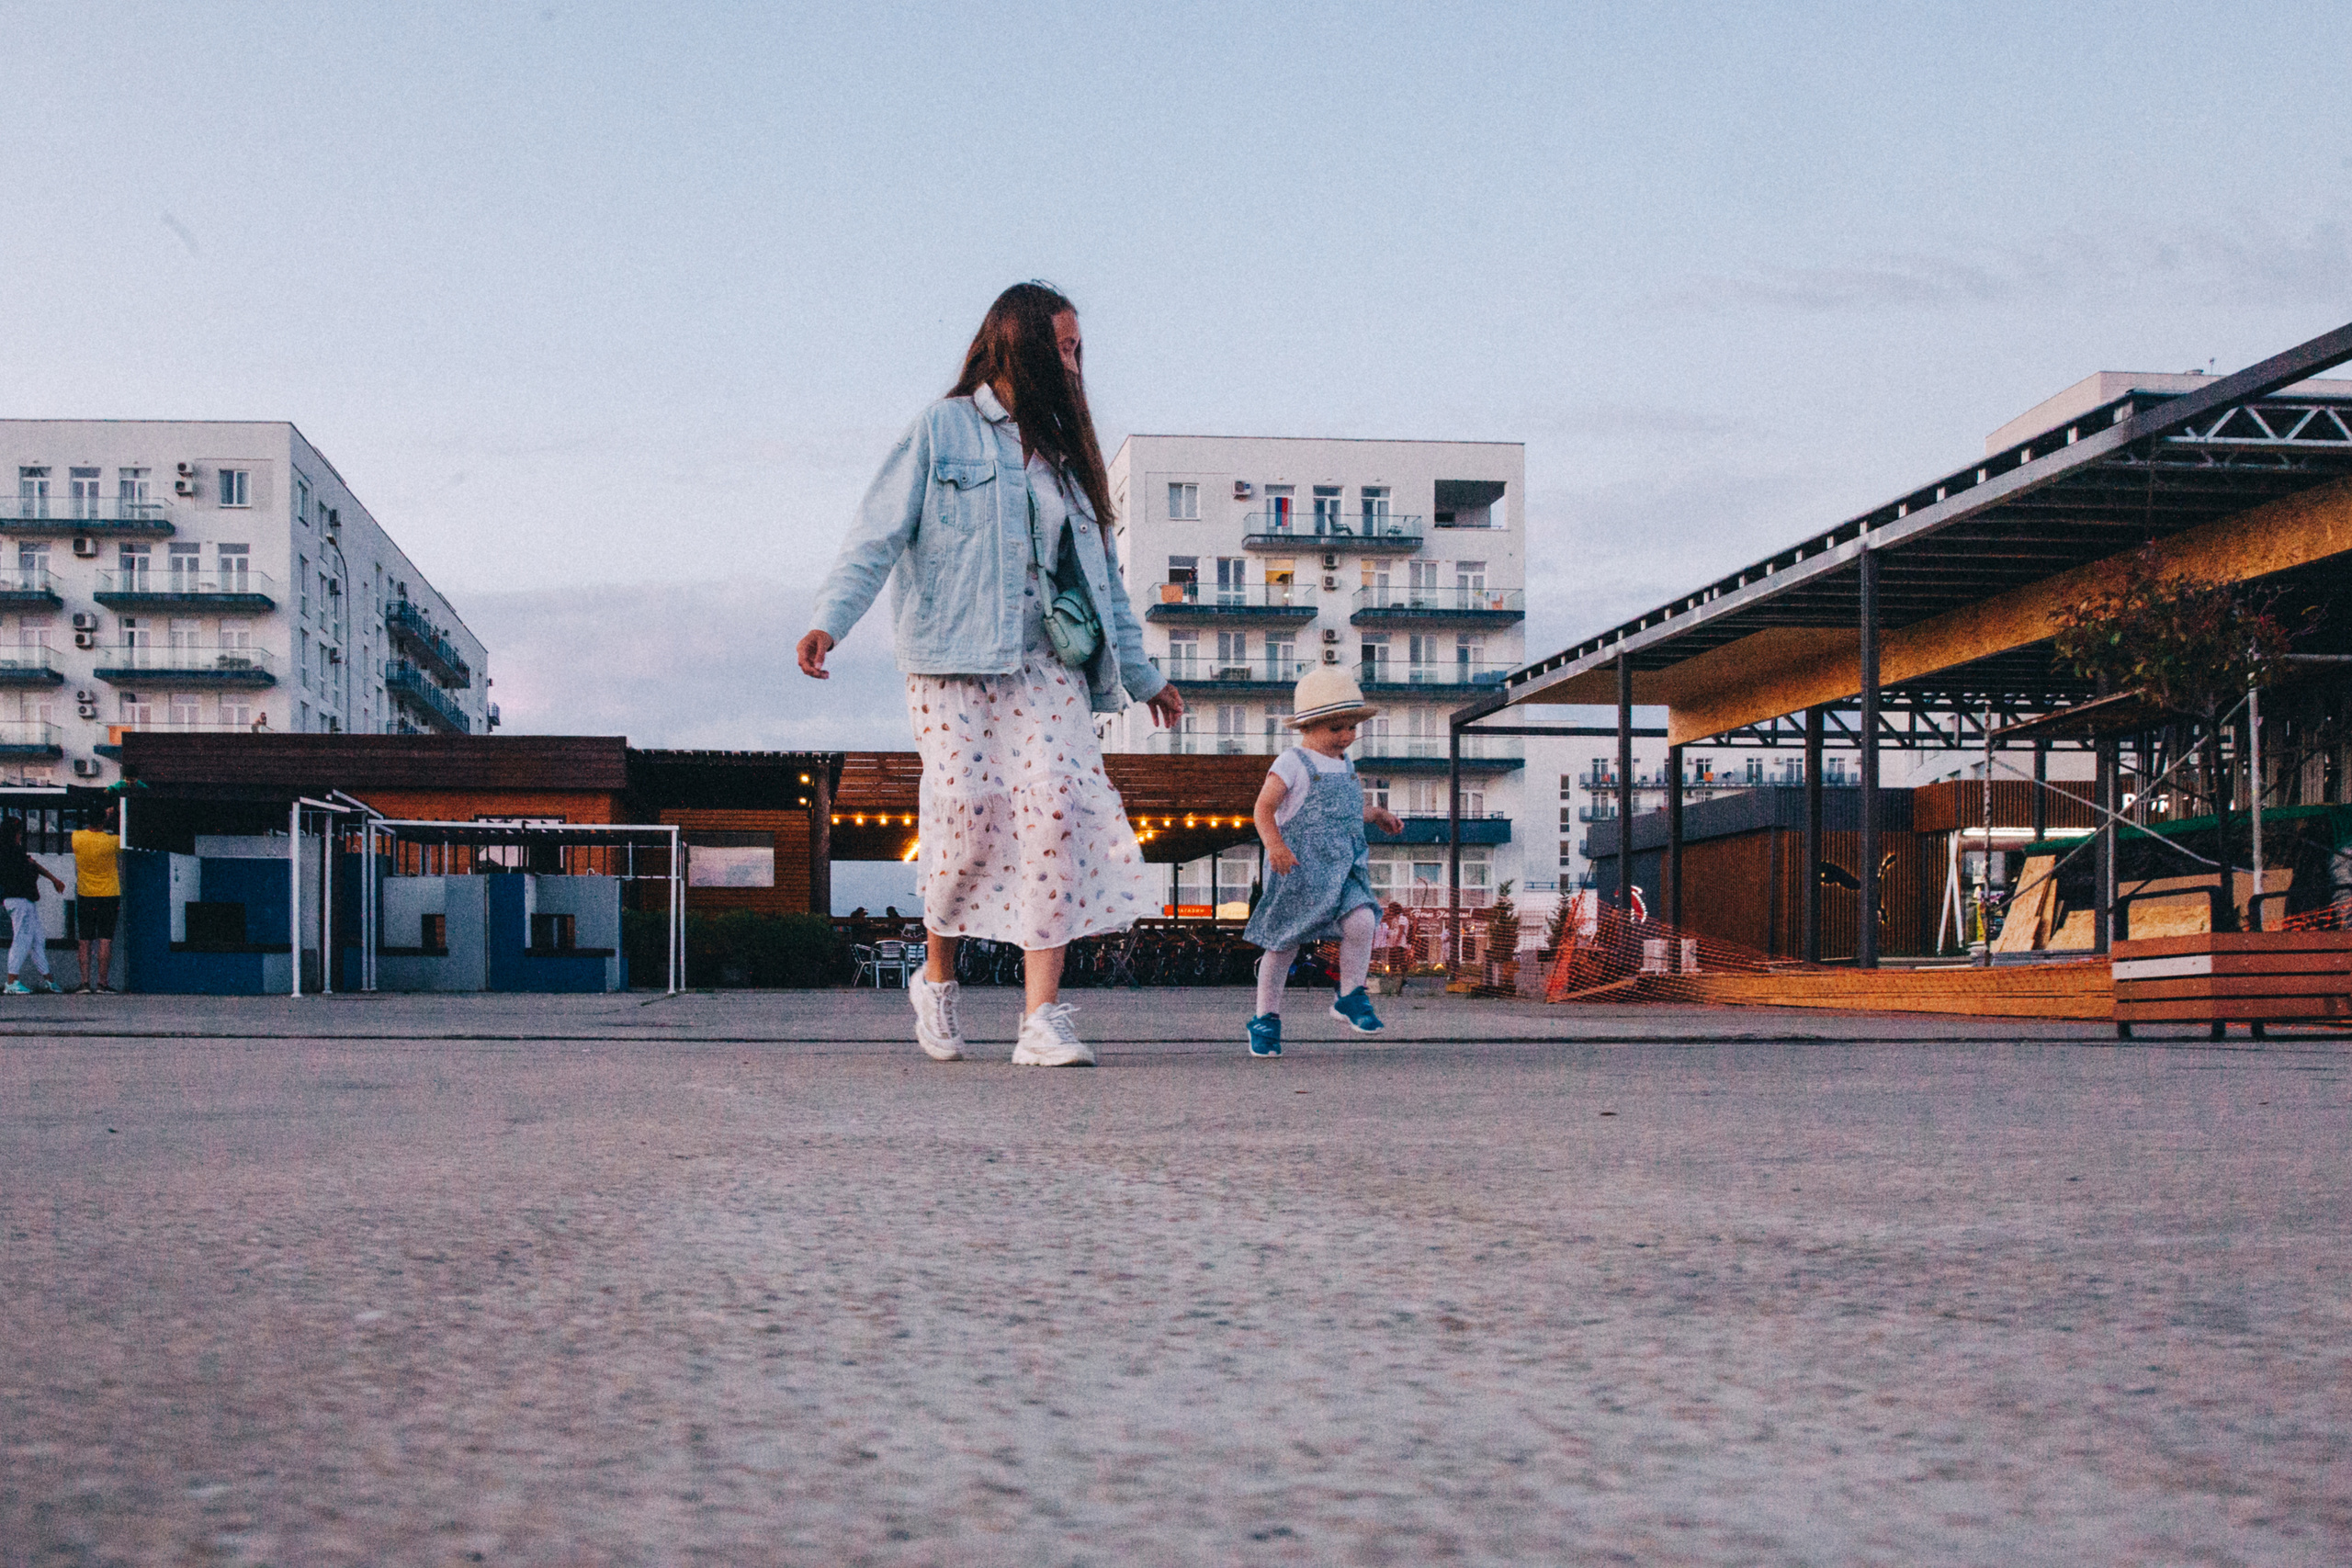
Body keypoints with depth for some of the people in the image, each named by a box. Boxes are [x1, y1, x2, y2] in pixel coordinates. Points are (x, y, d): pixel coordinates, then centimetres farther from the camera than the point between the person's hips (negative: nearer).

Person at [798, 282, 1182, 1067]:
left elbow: (1102, 572, 27)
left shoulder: (1065, 453, 22)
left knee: (1057, 809, -16)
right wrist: (831, 618, -18)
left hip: (1046, 664, 4)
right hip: (952, 661, -4)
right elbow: (879, 534, -3)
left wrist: (1140, 672, 27)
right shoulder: (942, 429, 7)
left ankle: (1043, 1019, -17)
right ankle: (937, 979, 15)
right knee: (969, 818, -13)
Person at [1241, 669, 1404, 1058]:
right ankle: (1266, 1018, 17)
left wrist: (1376, 814, 21)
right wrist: (1274, 845, -28)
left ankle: (1350, 998, 2)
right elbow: (1263, 809, -14)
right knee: (1284, 943, 2)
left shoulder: (1345, 766, 15)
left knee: (1361, 922, -16)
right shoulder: (1292, 765, -9)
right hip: (1298, 870, -5)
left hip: (1343, 869, 6)